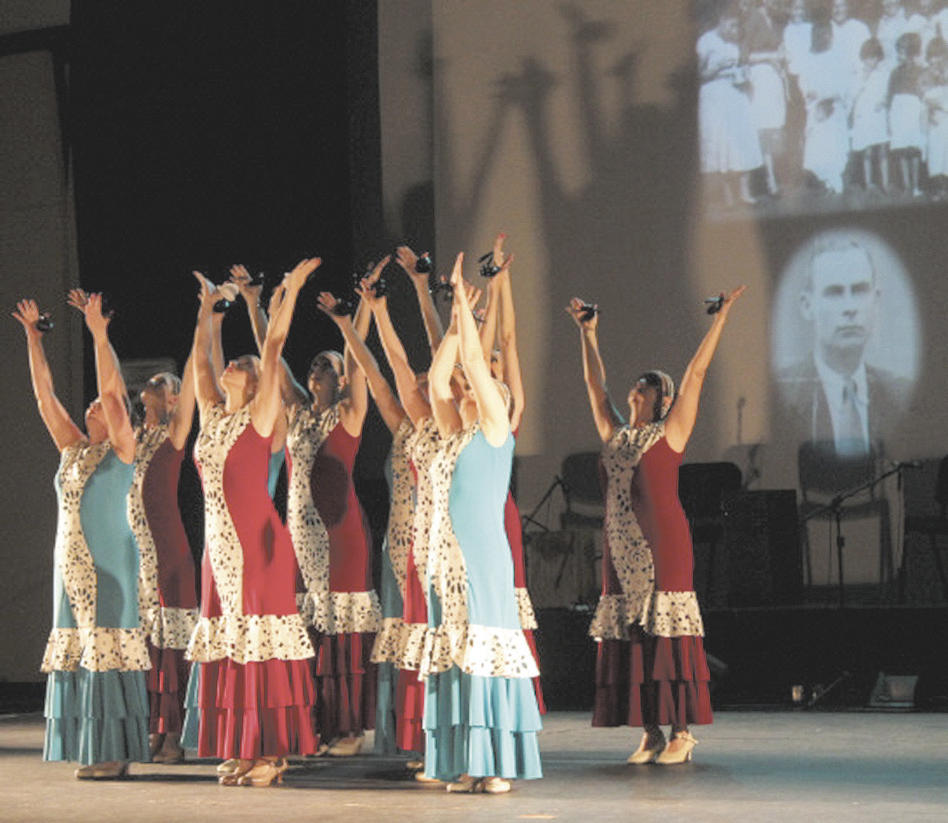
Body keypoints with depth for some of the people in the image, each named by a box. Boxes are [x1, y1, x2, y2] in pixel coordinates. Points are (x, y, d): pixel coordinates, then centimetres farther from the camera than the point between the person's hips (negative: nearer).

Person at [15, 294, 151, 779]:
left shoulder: (122, 451, 0)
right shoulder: (72, 449, 15)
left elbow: (111, 391, -11)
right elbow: (44, 394, 14)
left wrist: (100, 335, -14)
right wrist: (32, 336, 11)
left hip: (109, 562, -6)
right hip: (71, 559, 6)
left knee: (109, 649, -8)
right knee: (77, 651, 5)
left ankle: (116, 754, -7)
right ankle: (92, 752, 8)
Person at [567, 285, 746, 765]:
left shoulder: (671, 432, 3)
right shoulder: (615, 435, 17)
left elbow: (697, 371, 1)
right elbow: (595, 384, 25)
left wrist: (720, 318, 0)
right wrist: (587, 333, 28)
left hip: (663, 540, -6)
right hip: (622, 542, 6)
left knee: (667, 629, -8)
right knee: (629, 632, 3)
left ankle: (682, 732, -6)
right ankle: (650, 733, 8)